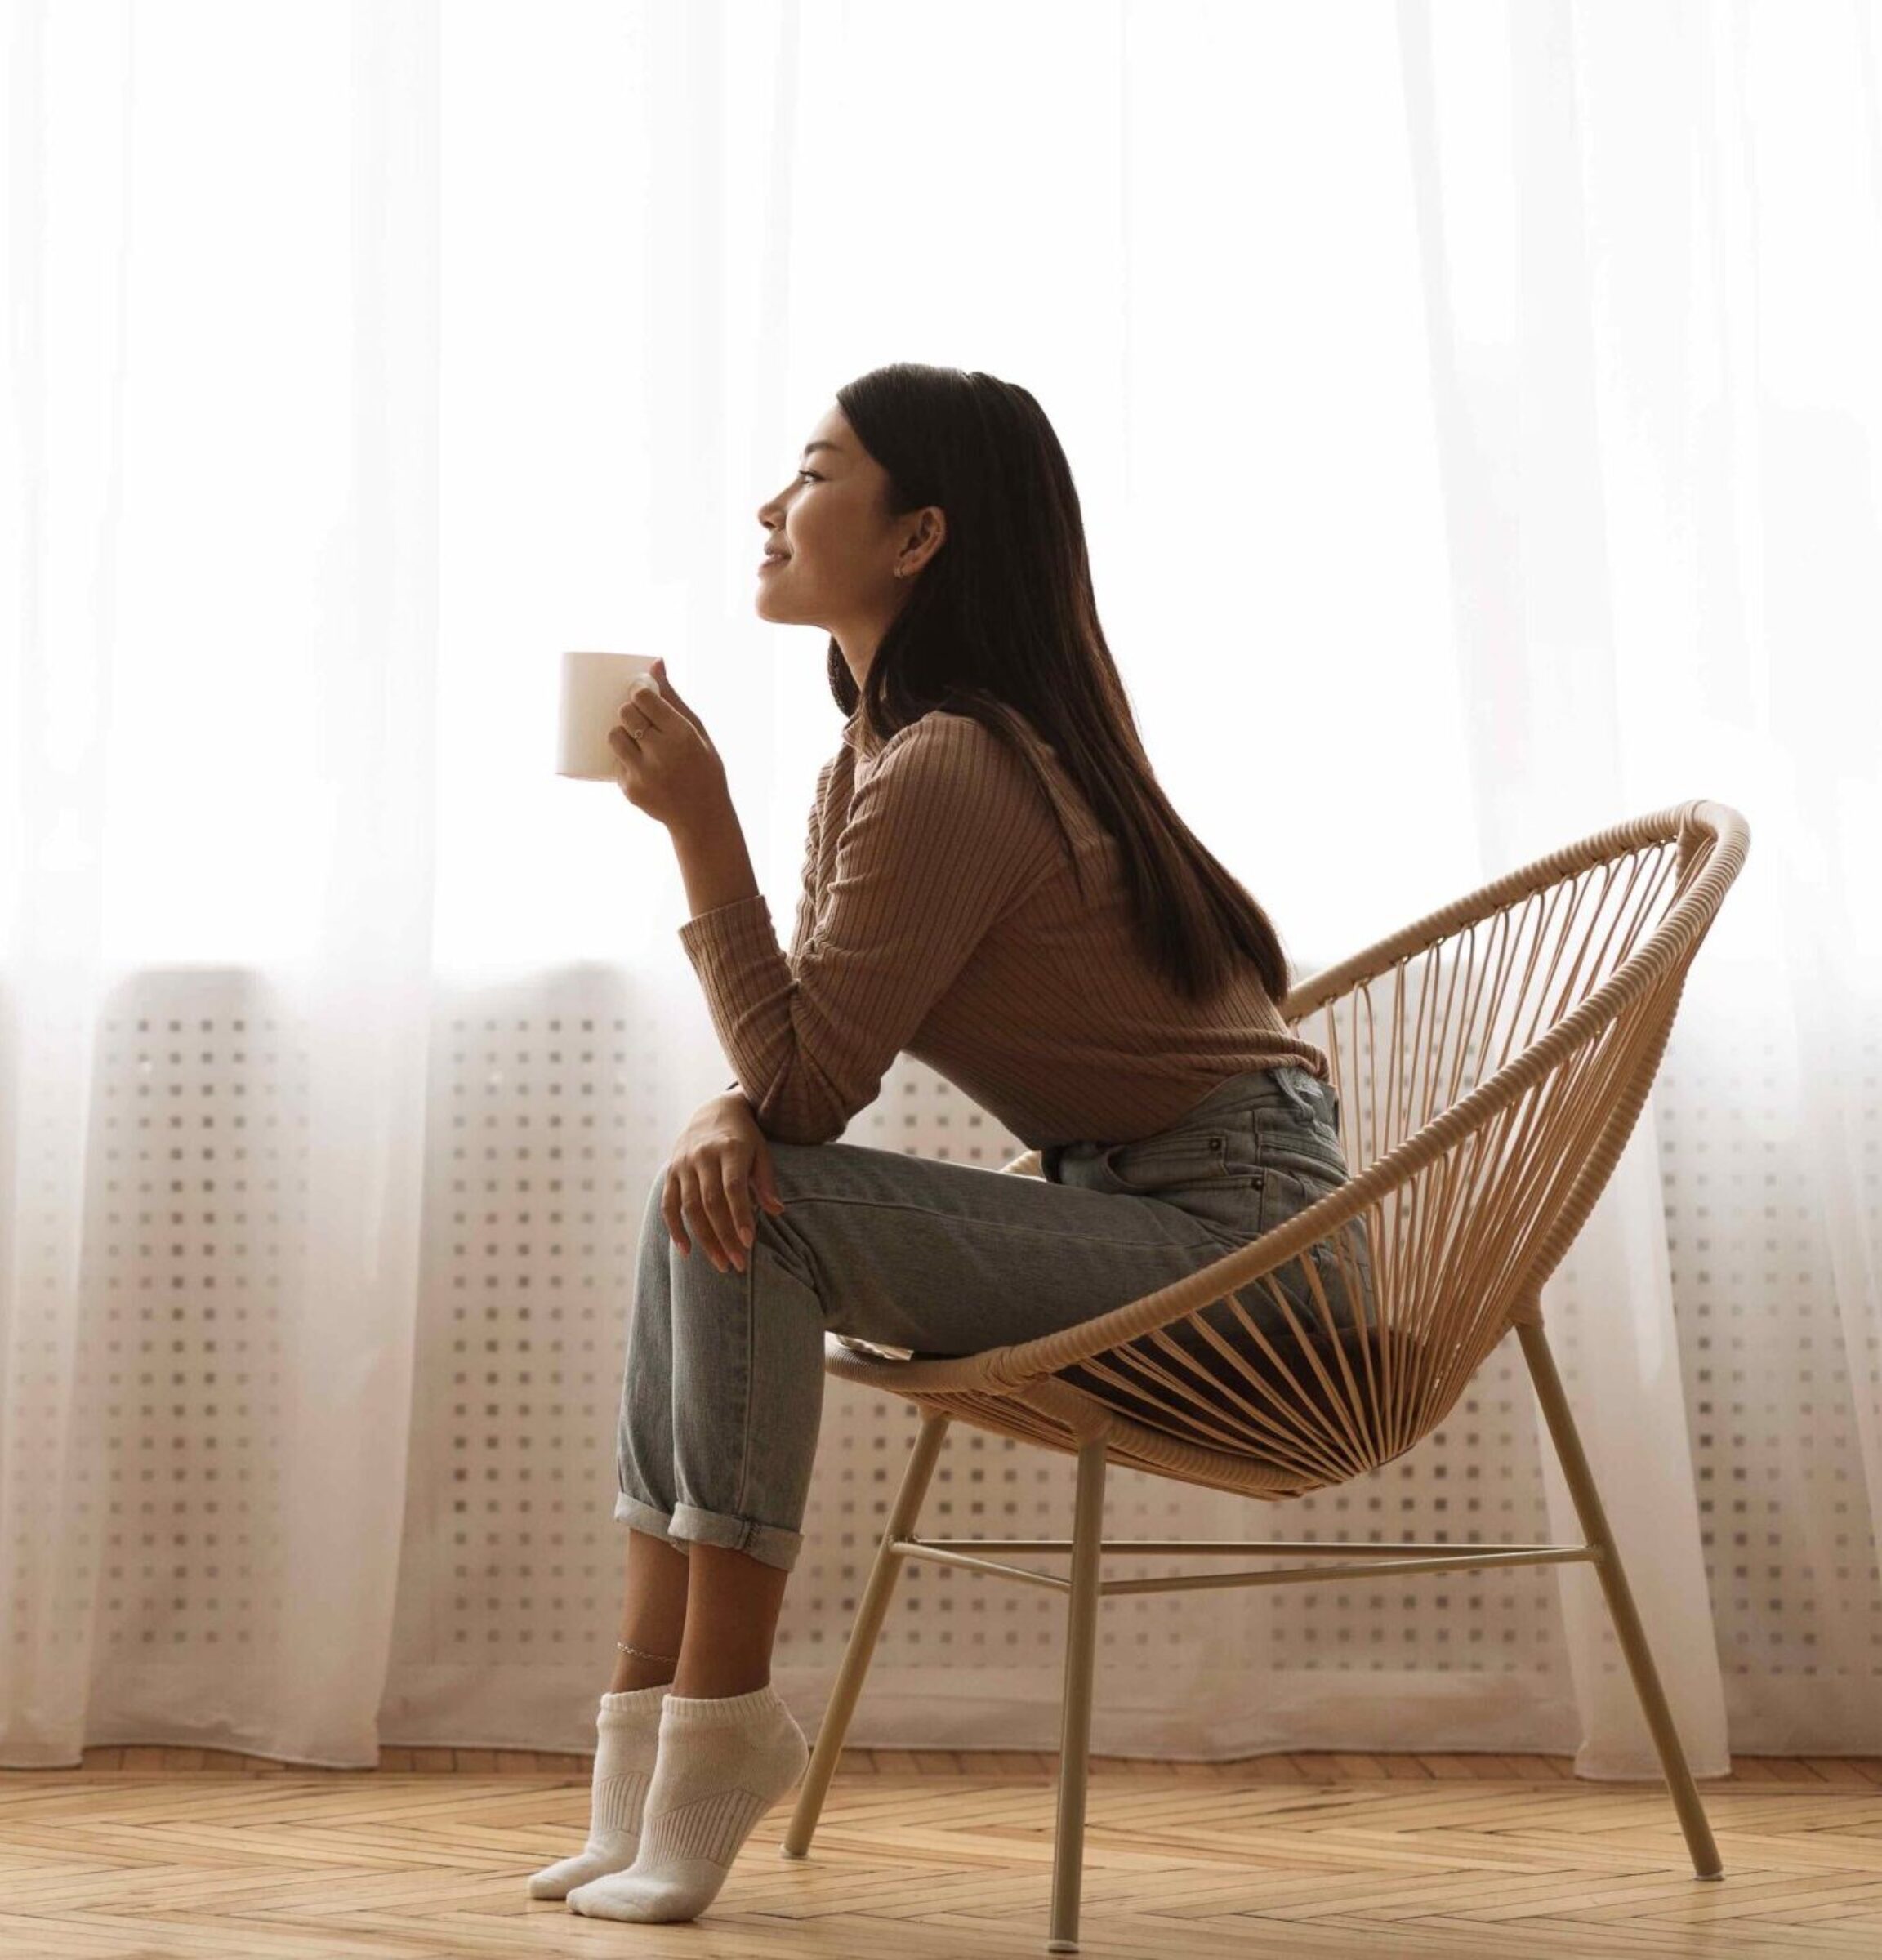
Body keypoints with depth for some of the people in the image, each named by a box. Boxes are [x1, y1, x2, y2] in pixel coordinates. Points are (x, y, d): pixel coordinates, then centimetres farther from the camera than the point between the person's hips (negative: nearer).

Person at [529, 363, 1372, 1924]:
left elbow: (805, 1086, -21)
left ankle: (720, 1722, -13)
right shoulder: (874, 752, 10)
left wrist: (699, 821, -22)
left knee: (758, 1217, -21)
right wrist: (726, 1116, -14)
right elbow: (797, 1060, 9)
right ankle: (655, 1714, 2)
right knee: (706, 1192, 3)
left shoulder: (949, 771, -21)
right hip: (1126, 1203, 10)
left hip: (1235, 1214, -10)